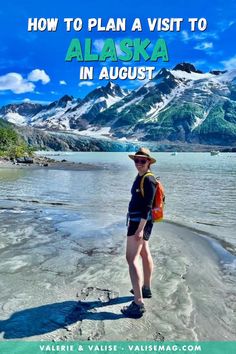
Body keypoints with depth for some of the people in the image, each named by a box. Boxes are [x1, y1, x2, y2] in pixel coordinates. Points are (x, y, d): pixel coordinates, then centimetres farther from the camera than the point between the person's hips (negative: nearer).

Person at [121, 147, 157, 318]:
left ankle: (138, 304, -14)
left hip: (141, 222, -11)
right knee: (145, 253, 22)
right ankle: (146, 289, 40)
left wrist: (140, 228, -28)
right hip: (137, 221, 11)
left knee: (132, 258, -14)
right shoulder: (140, 177, 11)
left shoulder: (149, 180, -18)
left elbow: (147, 206, -24)